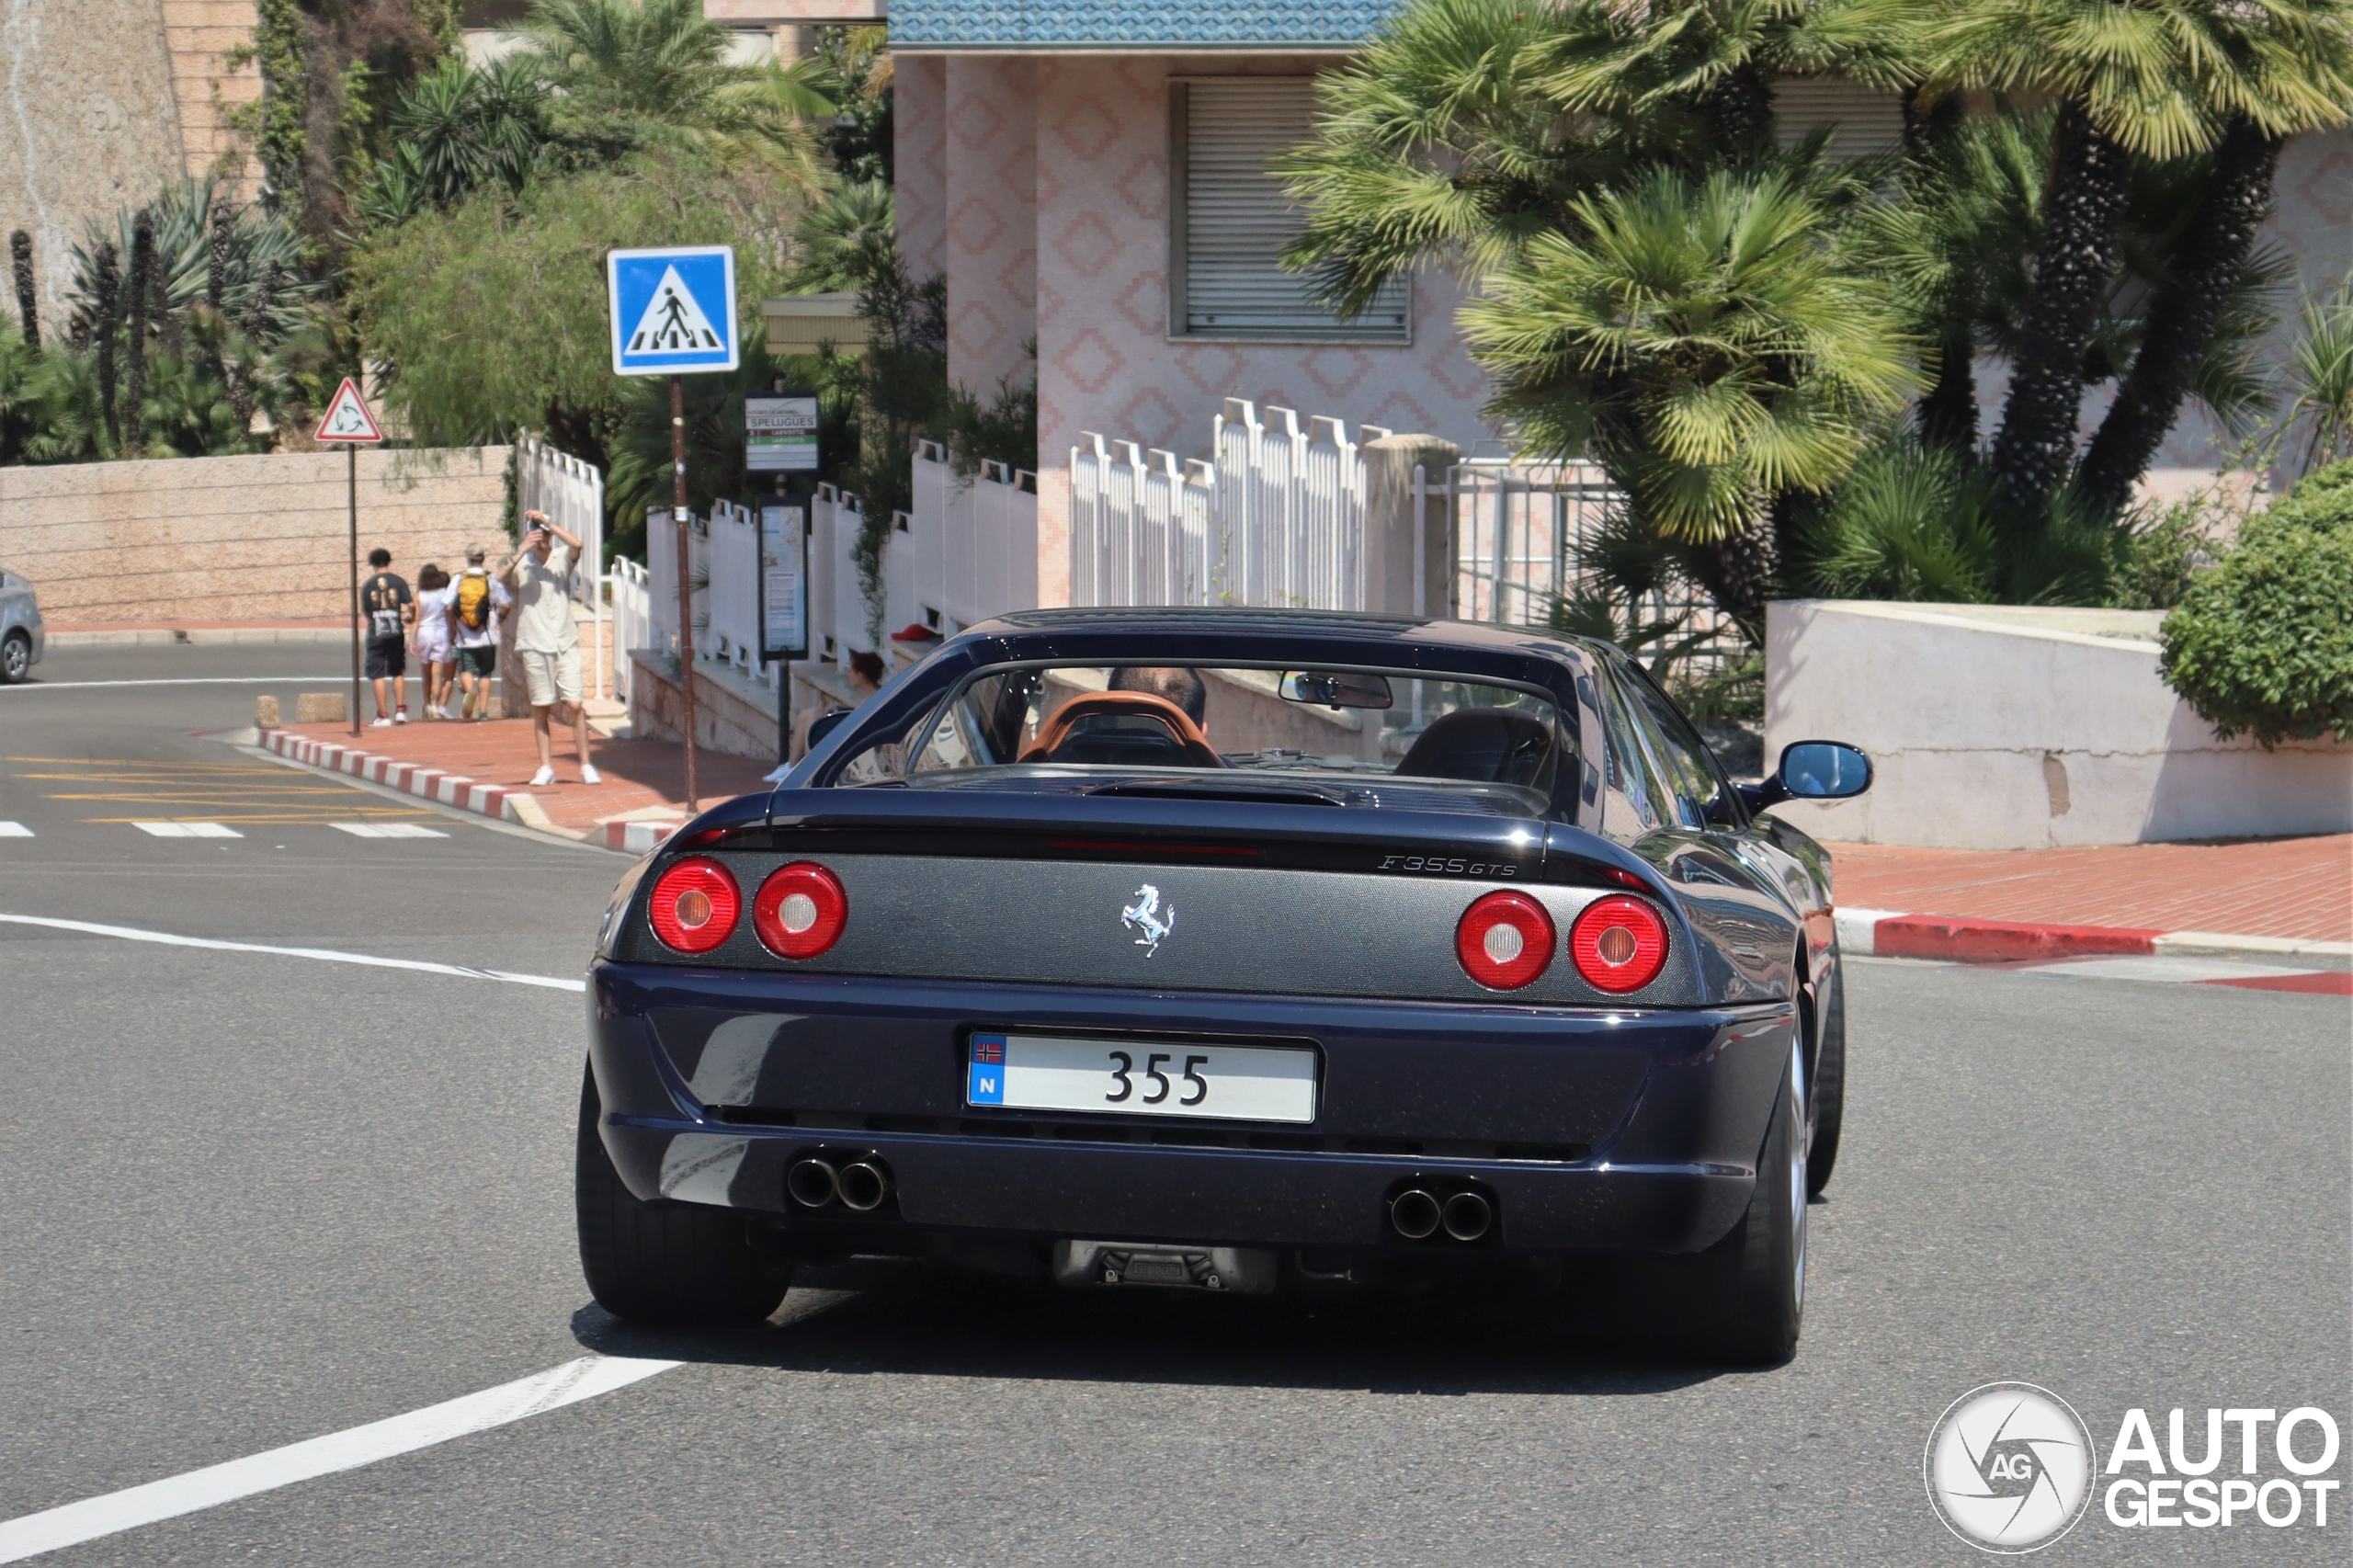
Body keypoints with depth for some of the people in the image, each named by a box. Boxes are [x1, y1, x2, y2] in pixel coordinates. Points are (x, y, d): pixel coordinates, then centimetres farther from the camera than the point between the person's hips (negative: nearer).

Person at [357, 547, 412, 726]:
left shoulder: (367, 585, 1)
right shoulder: (398, 581, -1)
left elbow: (364, 613, 4)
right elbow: (411, 605, -7)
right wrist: (411, 617, 14)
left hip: (375, 633, -1)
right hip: (396, 632, 1)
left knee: (378, 675, 3)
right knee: (398, 672, 17)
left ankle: (383, 716, 0)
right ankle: (400, 710, 10)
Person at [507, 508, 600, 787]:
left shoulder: (562, 558, 5)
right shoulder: (522, 564, 2)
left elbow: (576, 544, -17)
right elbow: (503, 577, -17)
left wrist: (547, 523, -17)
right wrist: (523, 550, -26)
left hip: (565, 644, 0)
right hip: (534, 646, 0)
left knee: (574, 706, -5)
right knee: (540, 709, 3)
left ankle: (586, 766, 1)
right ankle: (546, 767, 9)